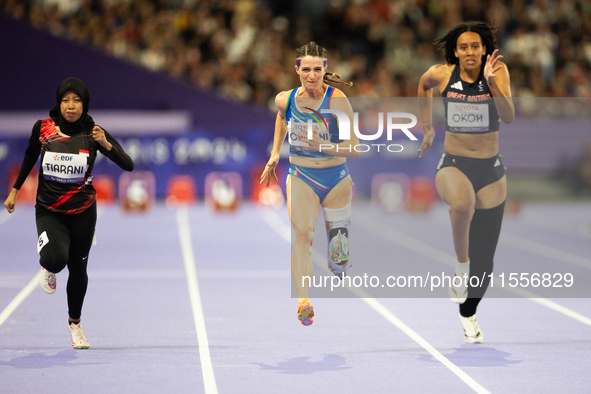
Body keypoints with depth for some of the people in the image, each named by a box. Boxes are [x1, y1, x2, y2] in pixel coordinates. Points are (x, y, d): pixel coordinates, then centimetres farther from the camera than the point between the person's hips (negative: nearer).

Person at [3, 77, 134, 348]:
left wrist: (106, 144, -33)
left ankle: (75, 323, 36)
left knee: (78, 269, 11)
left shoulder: (92, 133, -11)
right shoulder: (43, 128, -8)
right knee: (56, 258, -27)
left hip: (82, 211, 1)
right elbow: (30, 157, 12)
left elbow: (128, 165, -17)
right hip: (49, 211, -1)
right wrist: (14, 190, 15)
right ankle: (48, 269, 13)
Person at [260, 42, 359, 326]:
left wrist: (321, 146, -31)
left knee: (339, 259, 6)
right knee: (301, 234, -27)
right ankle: (303, 301, -38)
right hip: (300, 177, 1)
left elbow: (355, 149, -19)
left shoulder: (337, 101, -15)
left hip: (336, 179, -1)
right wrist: (275, 153, 23)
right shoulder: (285, 99, -4)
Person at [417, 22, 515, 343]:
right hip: (453, 164, -1)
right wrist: (427, 127, 20)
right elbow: (423, 85, 19)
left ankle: (468, 314, 34)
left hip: (490, 170, 1)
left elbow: (509, 117, -23)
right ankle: (460, 265, -17)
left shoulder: (497, 71, -10)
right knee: (463, 202, -40)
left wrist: (492, 83, -37)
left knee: (484, 256, 8)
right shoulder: (441, 74, -6)